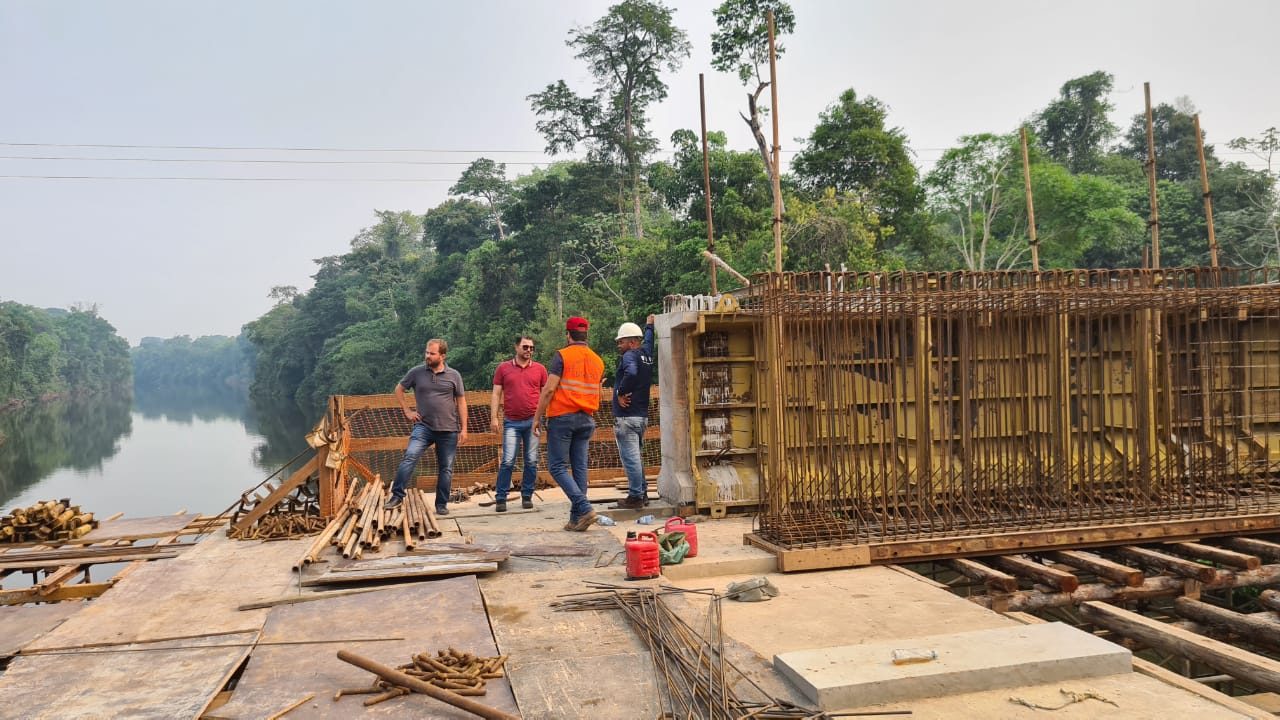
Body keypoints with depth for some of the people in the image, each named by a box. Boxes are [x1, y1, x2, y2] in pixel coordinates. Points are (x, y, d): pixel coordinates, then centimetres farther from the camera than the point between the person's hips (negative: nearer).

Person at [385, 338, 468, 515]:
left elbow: (461, 402, 5)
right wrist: (407, 411, 6)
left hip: (449, 430, 1)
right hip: (424, 426, -1)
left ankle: (441, 505, 17)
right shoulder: (416, 372, 1)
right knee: (410, 457, -21)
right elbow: (399, 390, 16)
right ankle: (397, 496, -14)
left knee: (446, 468, 6)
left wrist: (464, 429, 0)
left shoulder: (453, 375, 1)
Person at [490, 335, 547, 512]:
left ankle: (527, 496, 15)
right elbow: (496, 394, 5)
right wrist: (494, 417, -3)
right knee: (508, 461, -5)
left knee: (531, 461, 4)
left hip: (533, 421, 1)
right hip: (511, 422, -1)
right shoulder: (503, 368, 5)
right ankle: (500, 498, 3)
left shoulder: (540, 369, 7)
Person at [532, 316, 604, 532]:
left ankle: (584, 508, -14)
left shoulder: (562, 356, -7)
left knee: (558, 467, -1)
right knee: (579, 467, 7)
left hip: (562, 417, -6)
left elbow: (549, 389, -13)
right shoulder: (597, 361, 12)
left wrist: (537, 417, -8)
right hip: (586, 419, 6)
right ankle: (576, 519, 8)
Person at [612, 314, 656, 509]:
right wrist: (649, 326, 44)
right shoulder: (646, 354, 11)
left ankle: (635, 497, 0)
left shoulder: (629, 356, -14)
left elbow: (631, 372, -34)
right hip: (642, 415, 9)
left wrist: (621, 393, -22)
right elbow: (648, 341, 32)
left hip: (626, 416, -9)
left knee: (630, 457, -4)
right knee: (636, 456, 18)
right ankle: (642, 493, 24)